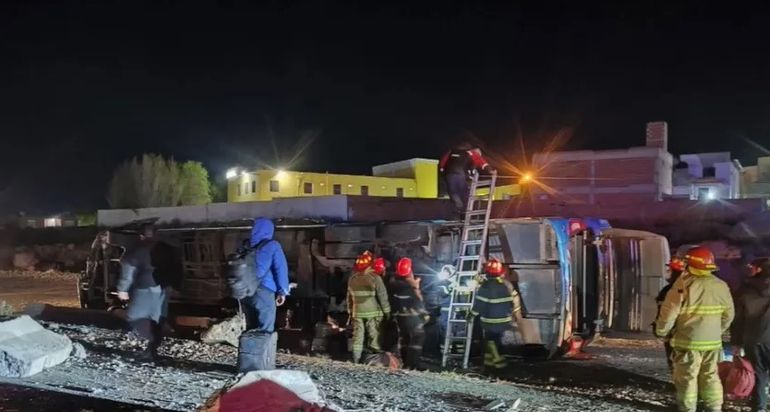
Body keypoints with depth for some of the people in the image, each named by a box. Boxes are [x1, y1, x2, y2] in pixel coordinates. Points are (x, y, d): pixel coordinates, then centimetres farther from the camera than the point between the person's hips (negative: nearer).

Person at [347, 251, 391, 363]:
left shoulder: (352, 279, 2)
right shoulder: (375, 278, -13)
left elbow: (349, 297, 9)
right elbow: (382, 296, -11)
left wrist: (350, 312, 17)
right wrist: (387, 311, -2)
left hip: (357, 313, 4)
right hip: (372, 312, -4)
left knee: (358, 337, 10)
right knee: (373, 335, 4)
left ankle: (356, 360, 11)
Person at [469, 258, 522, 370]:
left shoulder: (486, 286, -19)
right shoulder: (507, 284, 0)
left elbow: (480, 302, -16)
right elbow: (515, 298, 8)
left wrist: (472, 313, -3)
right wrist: (515, 312, 19)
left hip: (491, 320, -6)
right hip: (505, 320, 6)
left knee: (490, 339, 10)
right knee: (496, 338, 19)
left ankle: (498, 359, 3)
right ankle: (490, 358, 26)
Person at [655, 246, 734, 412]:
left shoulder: (684, 284, -15)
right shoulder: (721, 286, 2)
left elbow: (669, 311, -12)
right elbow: (728, 314, 12)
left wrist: (661, 332, 2)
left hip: (688, 341, -5)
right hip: (713, 341, 5)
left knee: (687, 377, 6)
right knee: (710, 375, 16)